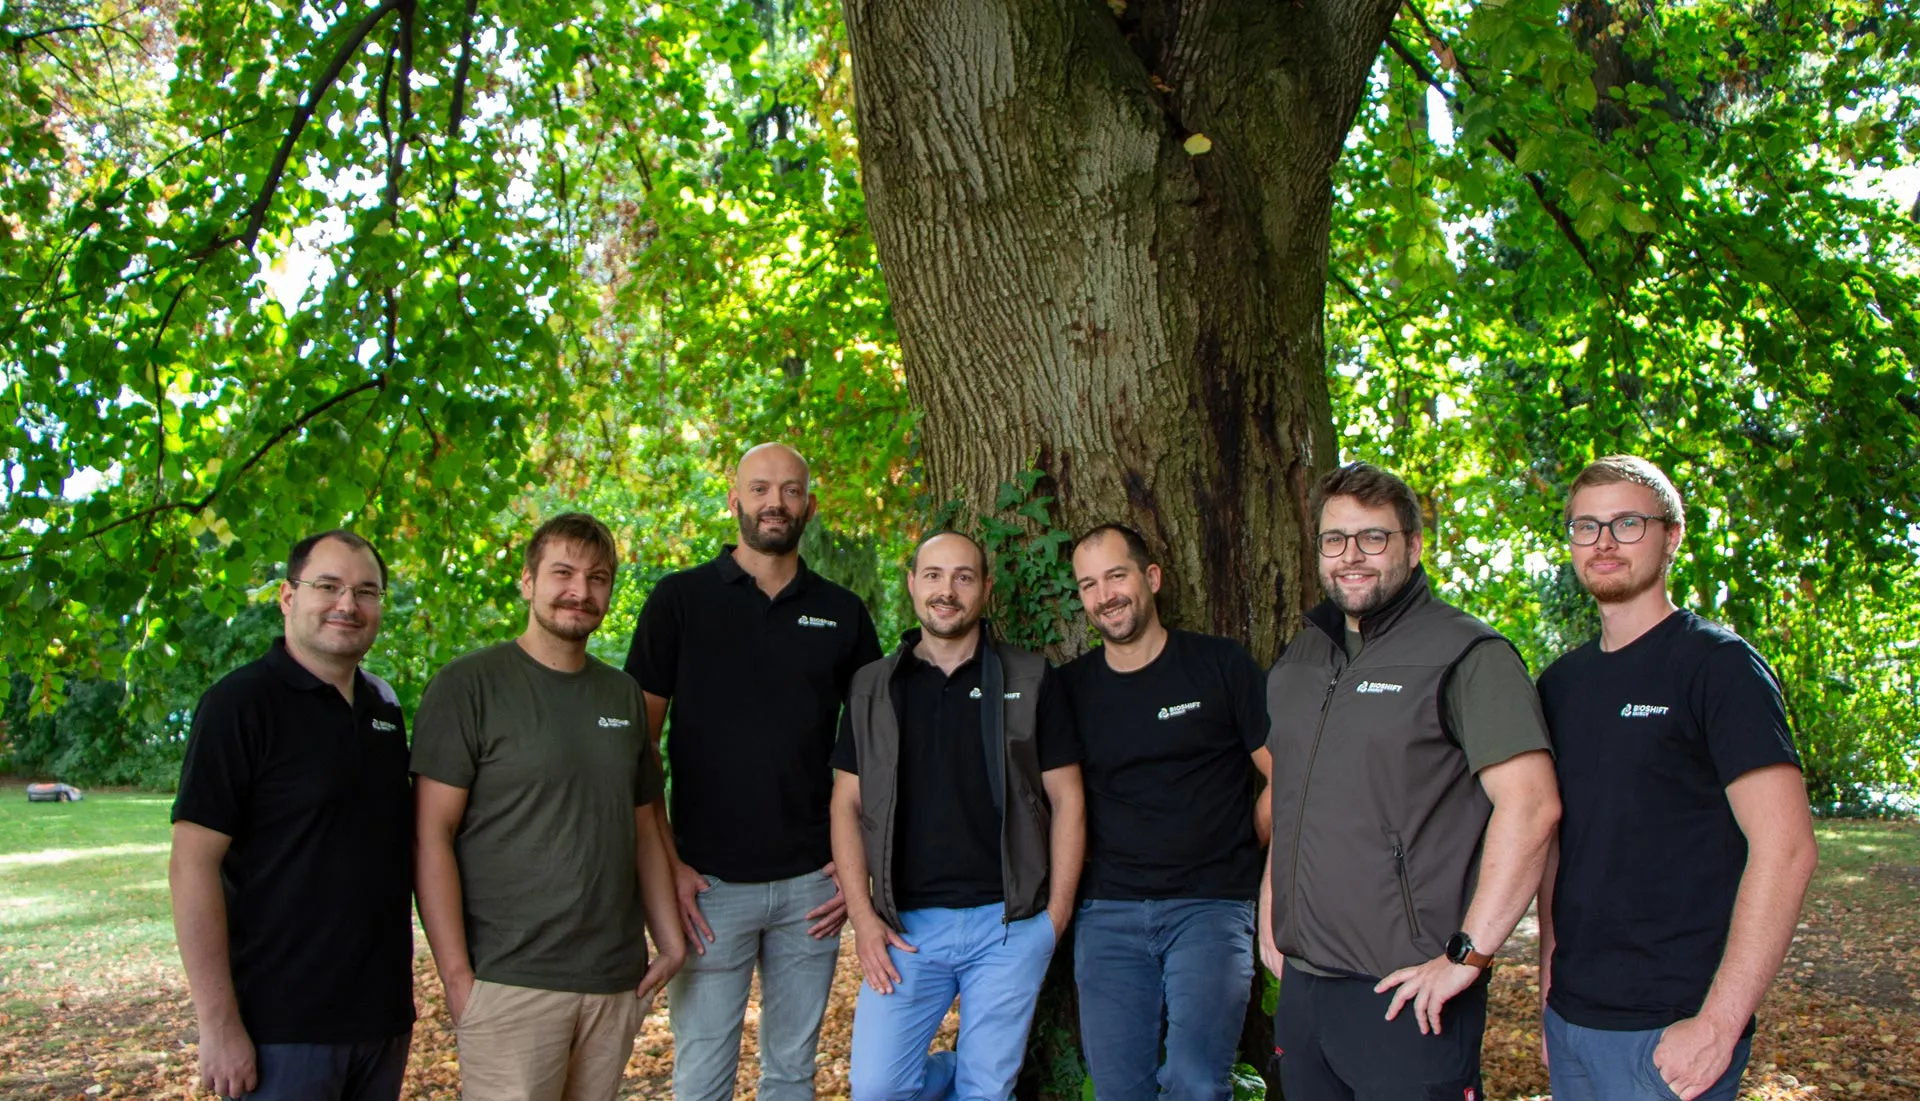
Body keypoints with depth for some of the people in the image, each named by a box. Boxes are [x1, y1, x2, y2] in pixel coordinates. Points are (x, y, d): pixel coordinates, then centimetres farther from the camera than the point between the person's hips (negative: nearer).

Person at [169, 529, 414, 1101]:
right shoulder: (241, 701, -10)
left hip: (384, 1013, 6)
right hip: (282, 1027, -6)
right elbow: (192, 865, -15)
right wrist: (218, 1024, -18)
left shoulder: (382, 704, 9)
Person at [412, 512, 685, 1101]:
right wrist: (457, 975, -13)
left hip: (616, 984, 5)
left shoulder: (623, 695, 12)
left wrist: (670, 941, 9)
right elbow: (432, 837, -9)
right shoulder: (468, 686, -6)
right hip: (510, 981, -5)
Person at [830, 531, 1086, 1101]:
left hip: (1009, 922, -1)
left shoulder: (1030, 681, 2)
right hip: (907, 925, 2)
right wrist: (863, 916, -2)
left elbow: (1066, 800, 3)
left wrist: (1056, 914, -3)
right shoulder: (873, 687, 7)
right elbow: (847, 804, 6)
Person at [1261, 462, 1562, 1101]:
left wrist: (1467, 956, -20)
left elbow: (1531, 805, -18)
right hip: (1300, 984, 7)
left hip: (1405, 995, -6)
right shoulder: (1299, 661, 13)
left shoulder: (1466, 653, -9)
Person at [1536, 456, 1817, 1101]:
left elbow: (1786, 848, -16)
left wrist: (1717, 1025, -19)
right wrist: (1548, 986, 9)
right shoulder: (1560, 684, 10)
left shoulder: (1717, 665, -9)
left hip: (1668, 1029, -6)